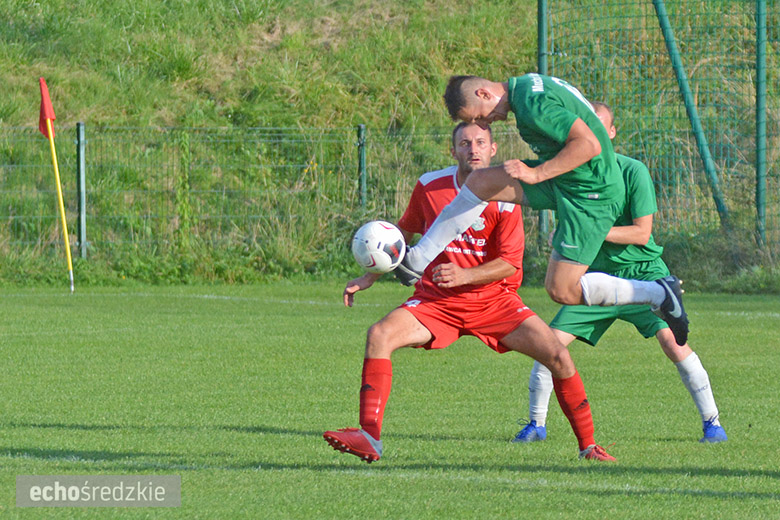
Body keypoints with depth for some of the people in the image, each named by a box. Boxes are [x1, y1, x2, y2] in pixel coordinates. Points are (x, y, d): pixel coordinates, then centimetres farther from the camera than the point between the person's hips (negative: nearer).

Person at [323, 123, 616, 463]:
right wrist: (370, 277, 11)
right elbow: (404, 231, 15)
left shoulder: (504, 198, -10)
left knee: (557, 355, -15)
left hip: (494, 299, -1)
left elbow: (510, 264, -12)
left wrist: (465, 276, -27)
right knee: (380, 335, -25)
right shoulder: (430, 186, -2)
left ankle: (587, 446, 2)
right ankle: (369, 438, -26)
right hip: (436, 301, 1)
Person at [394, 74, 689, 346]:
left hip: (590, 195, -10)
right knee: (480, 183, 2)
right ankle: (416, 262, 6)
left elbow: (589, 144, -28)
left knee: (561, 290, -8)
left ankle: (658, 294, 2)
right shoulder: (527, 85, 7)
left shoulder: (533, 106, -24)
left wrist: (536, 174, -23)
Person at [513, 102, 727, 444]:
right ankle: (536, 424, 10)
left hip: (642, 271, -4)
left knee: (672, 341, -20)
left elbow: (642, 233, -16)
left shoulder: (633, 171, -12)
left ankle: (711, 422, -9)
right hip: (598, 275, 4)